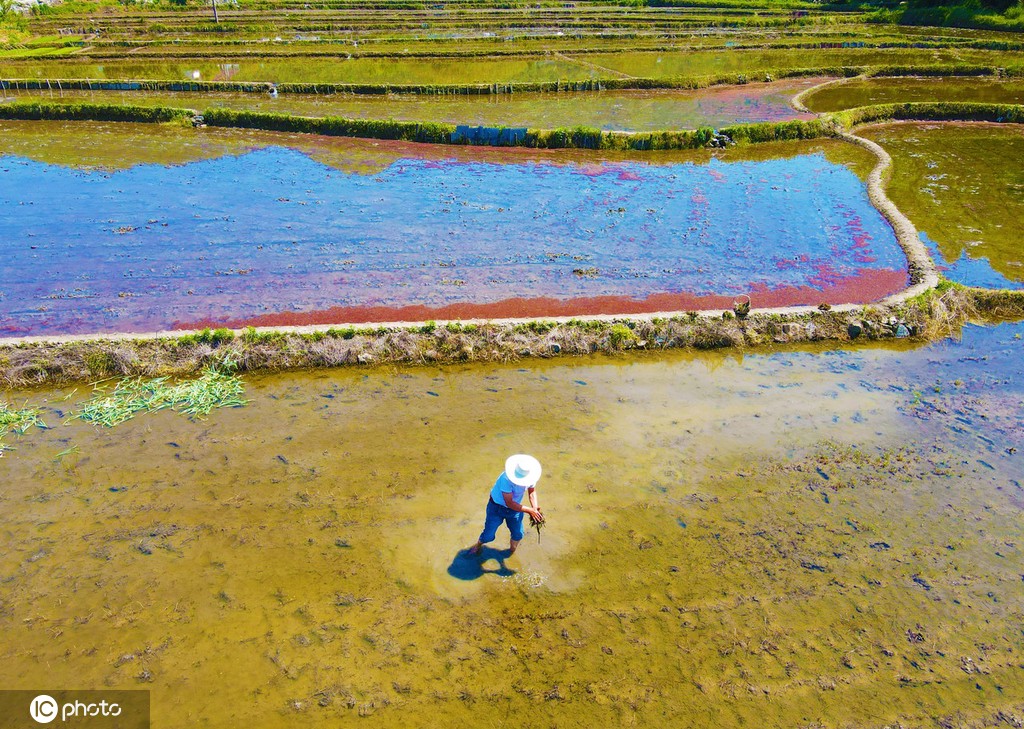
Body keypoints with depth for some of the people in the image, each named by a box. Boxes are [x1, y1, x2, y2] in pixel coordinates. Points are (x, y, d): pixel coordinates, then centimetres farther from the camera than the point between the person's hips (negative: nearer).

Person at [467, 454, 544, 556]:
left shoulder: (530, 476, -22)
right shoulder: (506, 479, -38)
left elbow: (532, 491, -2)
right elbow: (509, 503, -34)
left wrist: (535, 508, -18)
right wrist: (530, 510, -36)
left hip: (515, 508, 4)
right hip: (497, 508, -4)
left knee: (518, 534, 6)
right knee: (489, 535, 3)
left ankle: (512, 552, 38)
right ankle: (478, 545, 37)